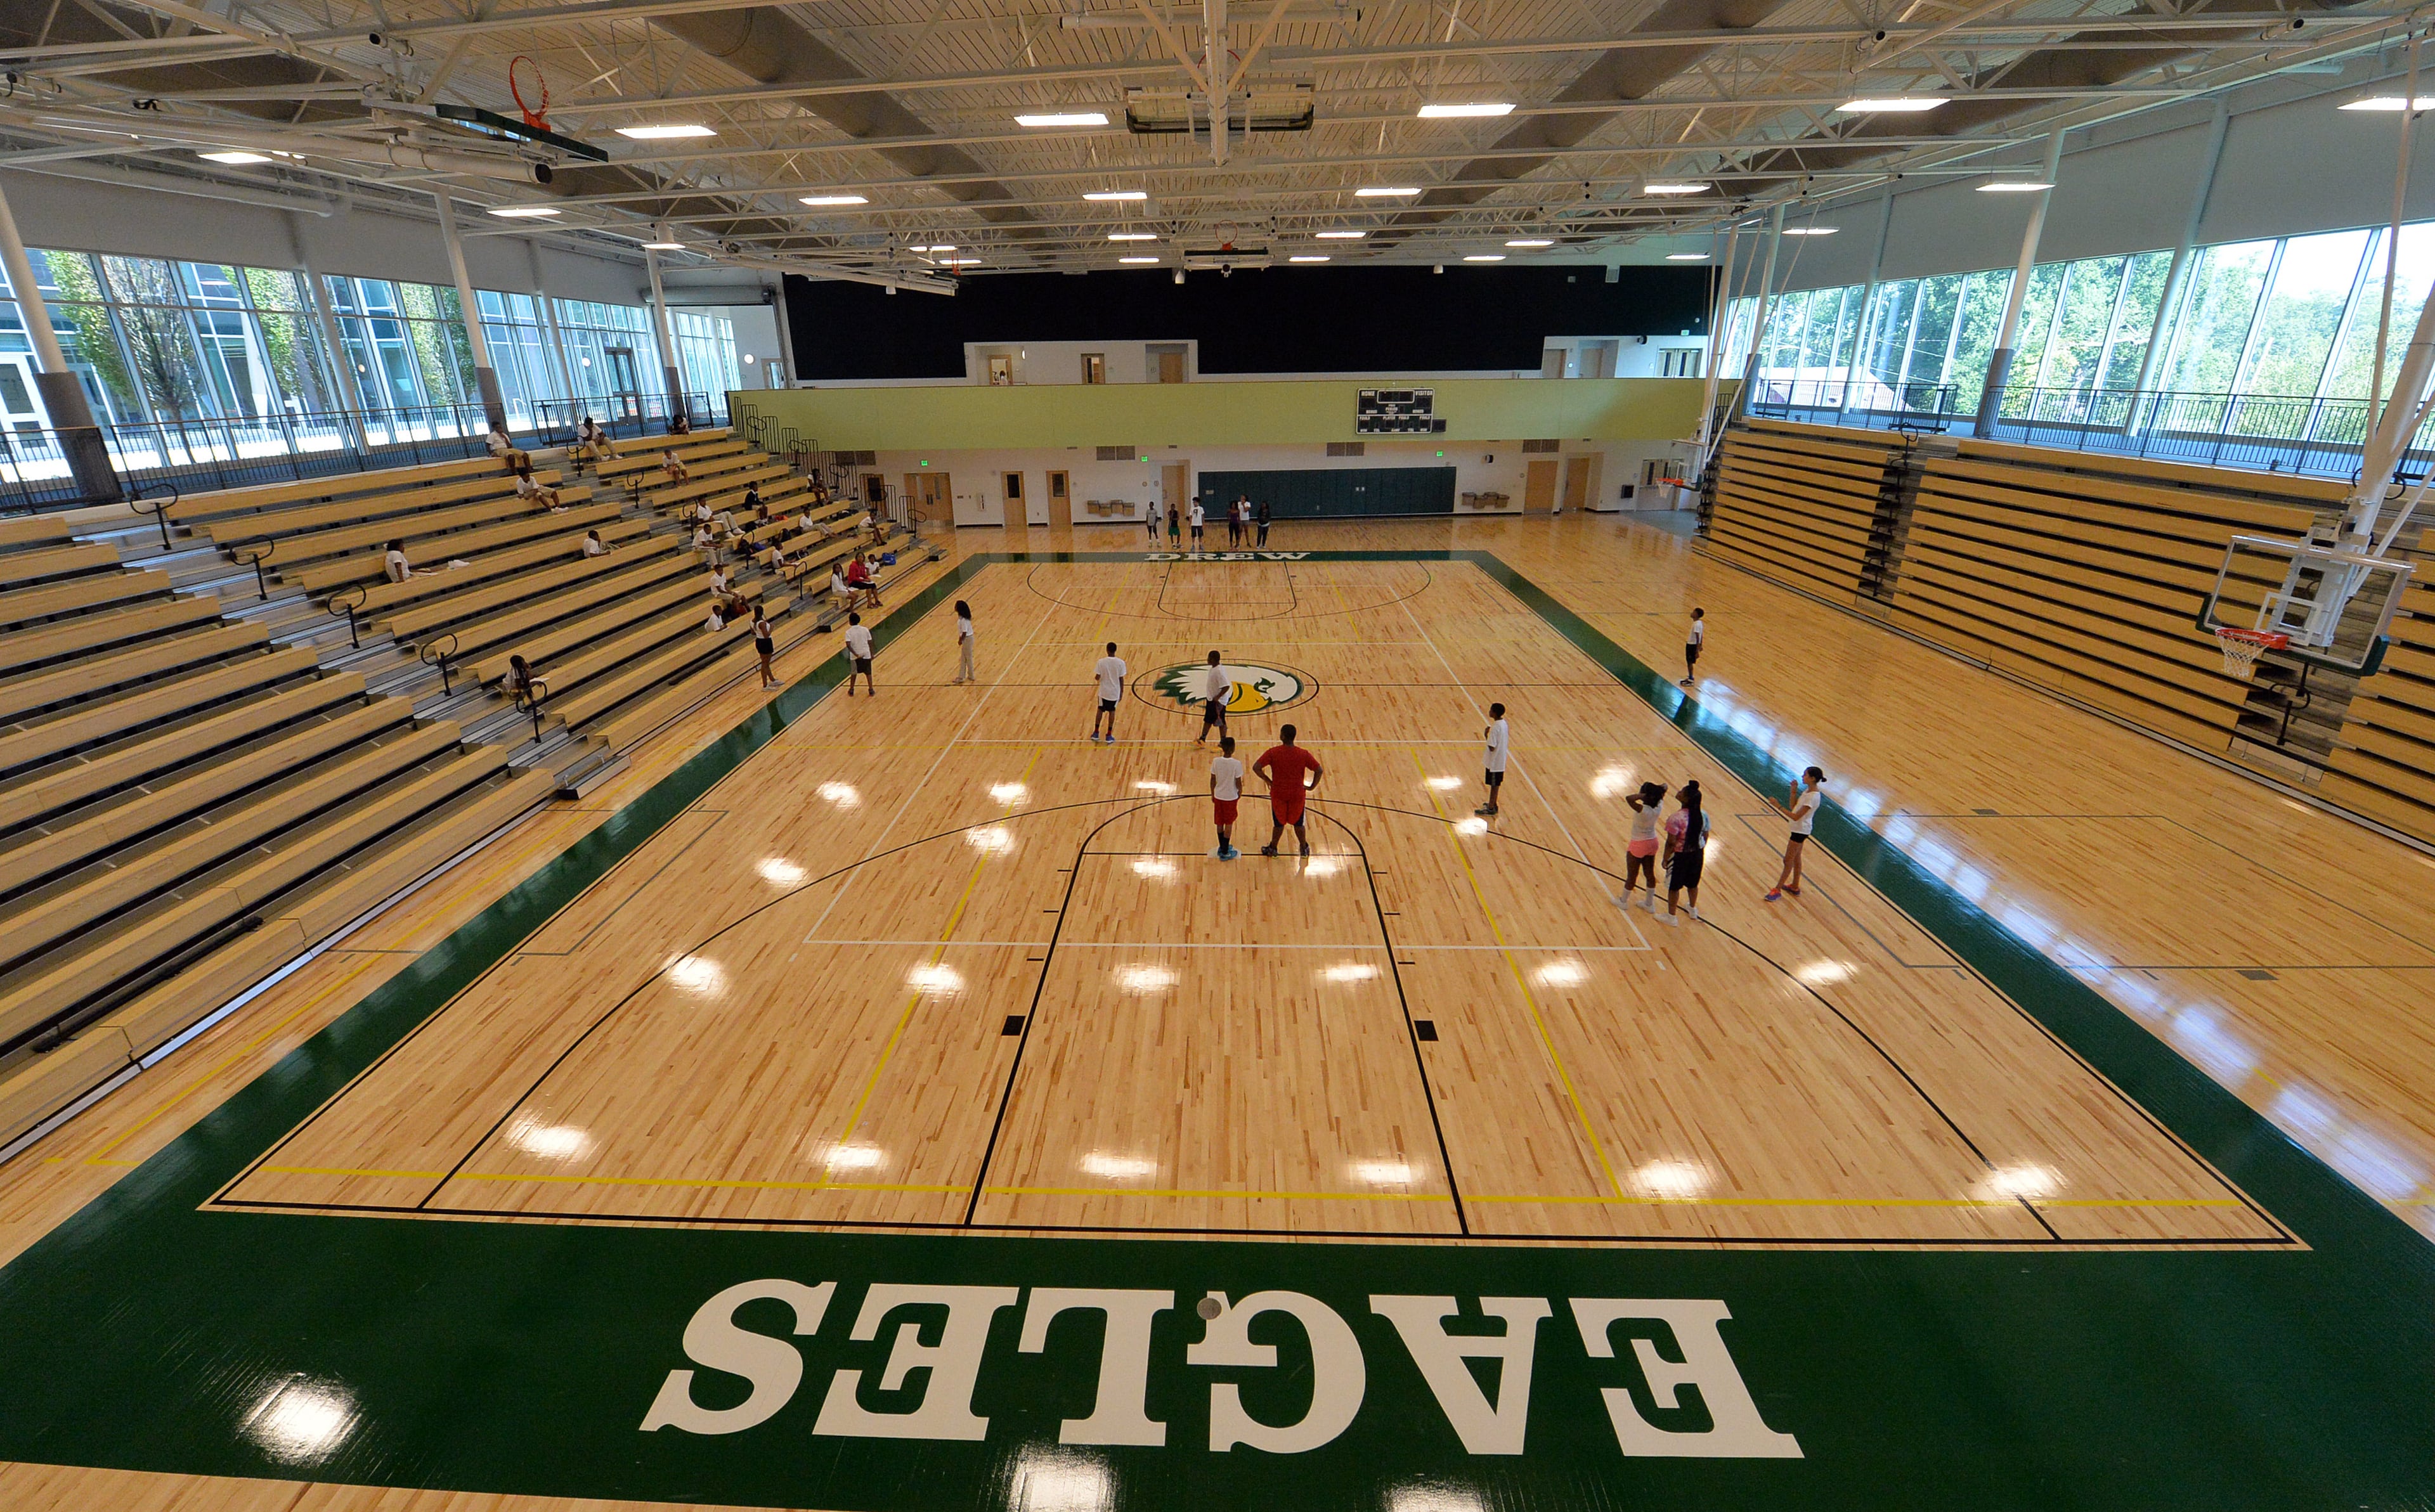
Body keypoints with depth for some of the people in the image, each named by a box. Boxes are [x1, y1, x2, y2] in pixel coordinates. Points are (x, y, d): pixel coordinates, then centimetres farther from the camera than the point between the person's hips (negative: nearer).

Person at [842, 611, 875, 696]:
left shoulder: (849, 632, -11)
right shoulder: (865, 629, -5)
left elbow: (848, 645, -23)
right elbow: (870, 643, -1)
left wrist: (855, 654, -23)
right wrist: (871, 654, 9)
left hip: (855, 656, -1)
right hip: (866, 654, 1)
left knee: (854, 673, 18)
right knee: (868, 673, 14)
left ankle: (851, 690, 26)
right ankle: (871, 690, 14)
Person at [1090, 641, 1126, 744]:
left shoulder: (1101, 662, -14)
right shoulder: (1121, 662, -12)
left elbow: (1097, 677, -11)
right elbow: (1121, 679, -8)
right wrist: (1122, 691, 4)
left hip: (1103, 691, 0)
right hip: (1115, 692, 0)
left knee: (1100, 710, 17)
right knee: (1112, 712, 13)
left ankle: (1096, 733, 23)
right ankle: (1109, 736, 13)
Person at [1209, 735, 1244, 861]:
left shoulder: (1216, 762, -10)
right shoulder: (1236, 764, -20)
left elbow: (1213, 780, -2)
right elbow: (1238, 783, -13)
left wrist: (1212, 794, 13)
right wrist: (1240, 792, 8)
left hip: (1218, 796, 4)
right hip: (1231, 797, -4)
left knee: (1220, 823, 18)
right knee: (1229, 824, 8)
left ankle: (1222, 847, 32)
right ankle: (1225, 853, 14)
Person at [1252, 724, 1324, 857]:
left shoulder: (1273, 752, -15)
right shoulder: (1304, 754, -11)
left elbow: (1256, 767, -19)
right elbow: (1319, 771, -9)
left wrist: (1267, 780, -6)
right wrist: (1311, 787, 3)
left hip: (1278, 794, -1)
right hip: (1298, 794, 1)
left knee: (1279, 823, 17)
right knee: (1298, 823, 19)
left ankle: (1272, 848, 31)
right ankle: (1304, 849, 34)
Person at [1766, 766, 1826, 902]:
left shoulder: (1813, 797, -27)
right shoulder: (1807, 791, 1)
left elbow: (1796, 817, -28)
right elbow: (1793, 806, 10)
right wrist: (1794, 791, -2)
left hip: (1801, 831, -10)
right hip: (1799, 829, 10)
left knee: (1788, 861, -1)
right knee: (1796, 858, 20)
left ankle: (1777, 890, 8)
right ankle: (1795, 886, 33)